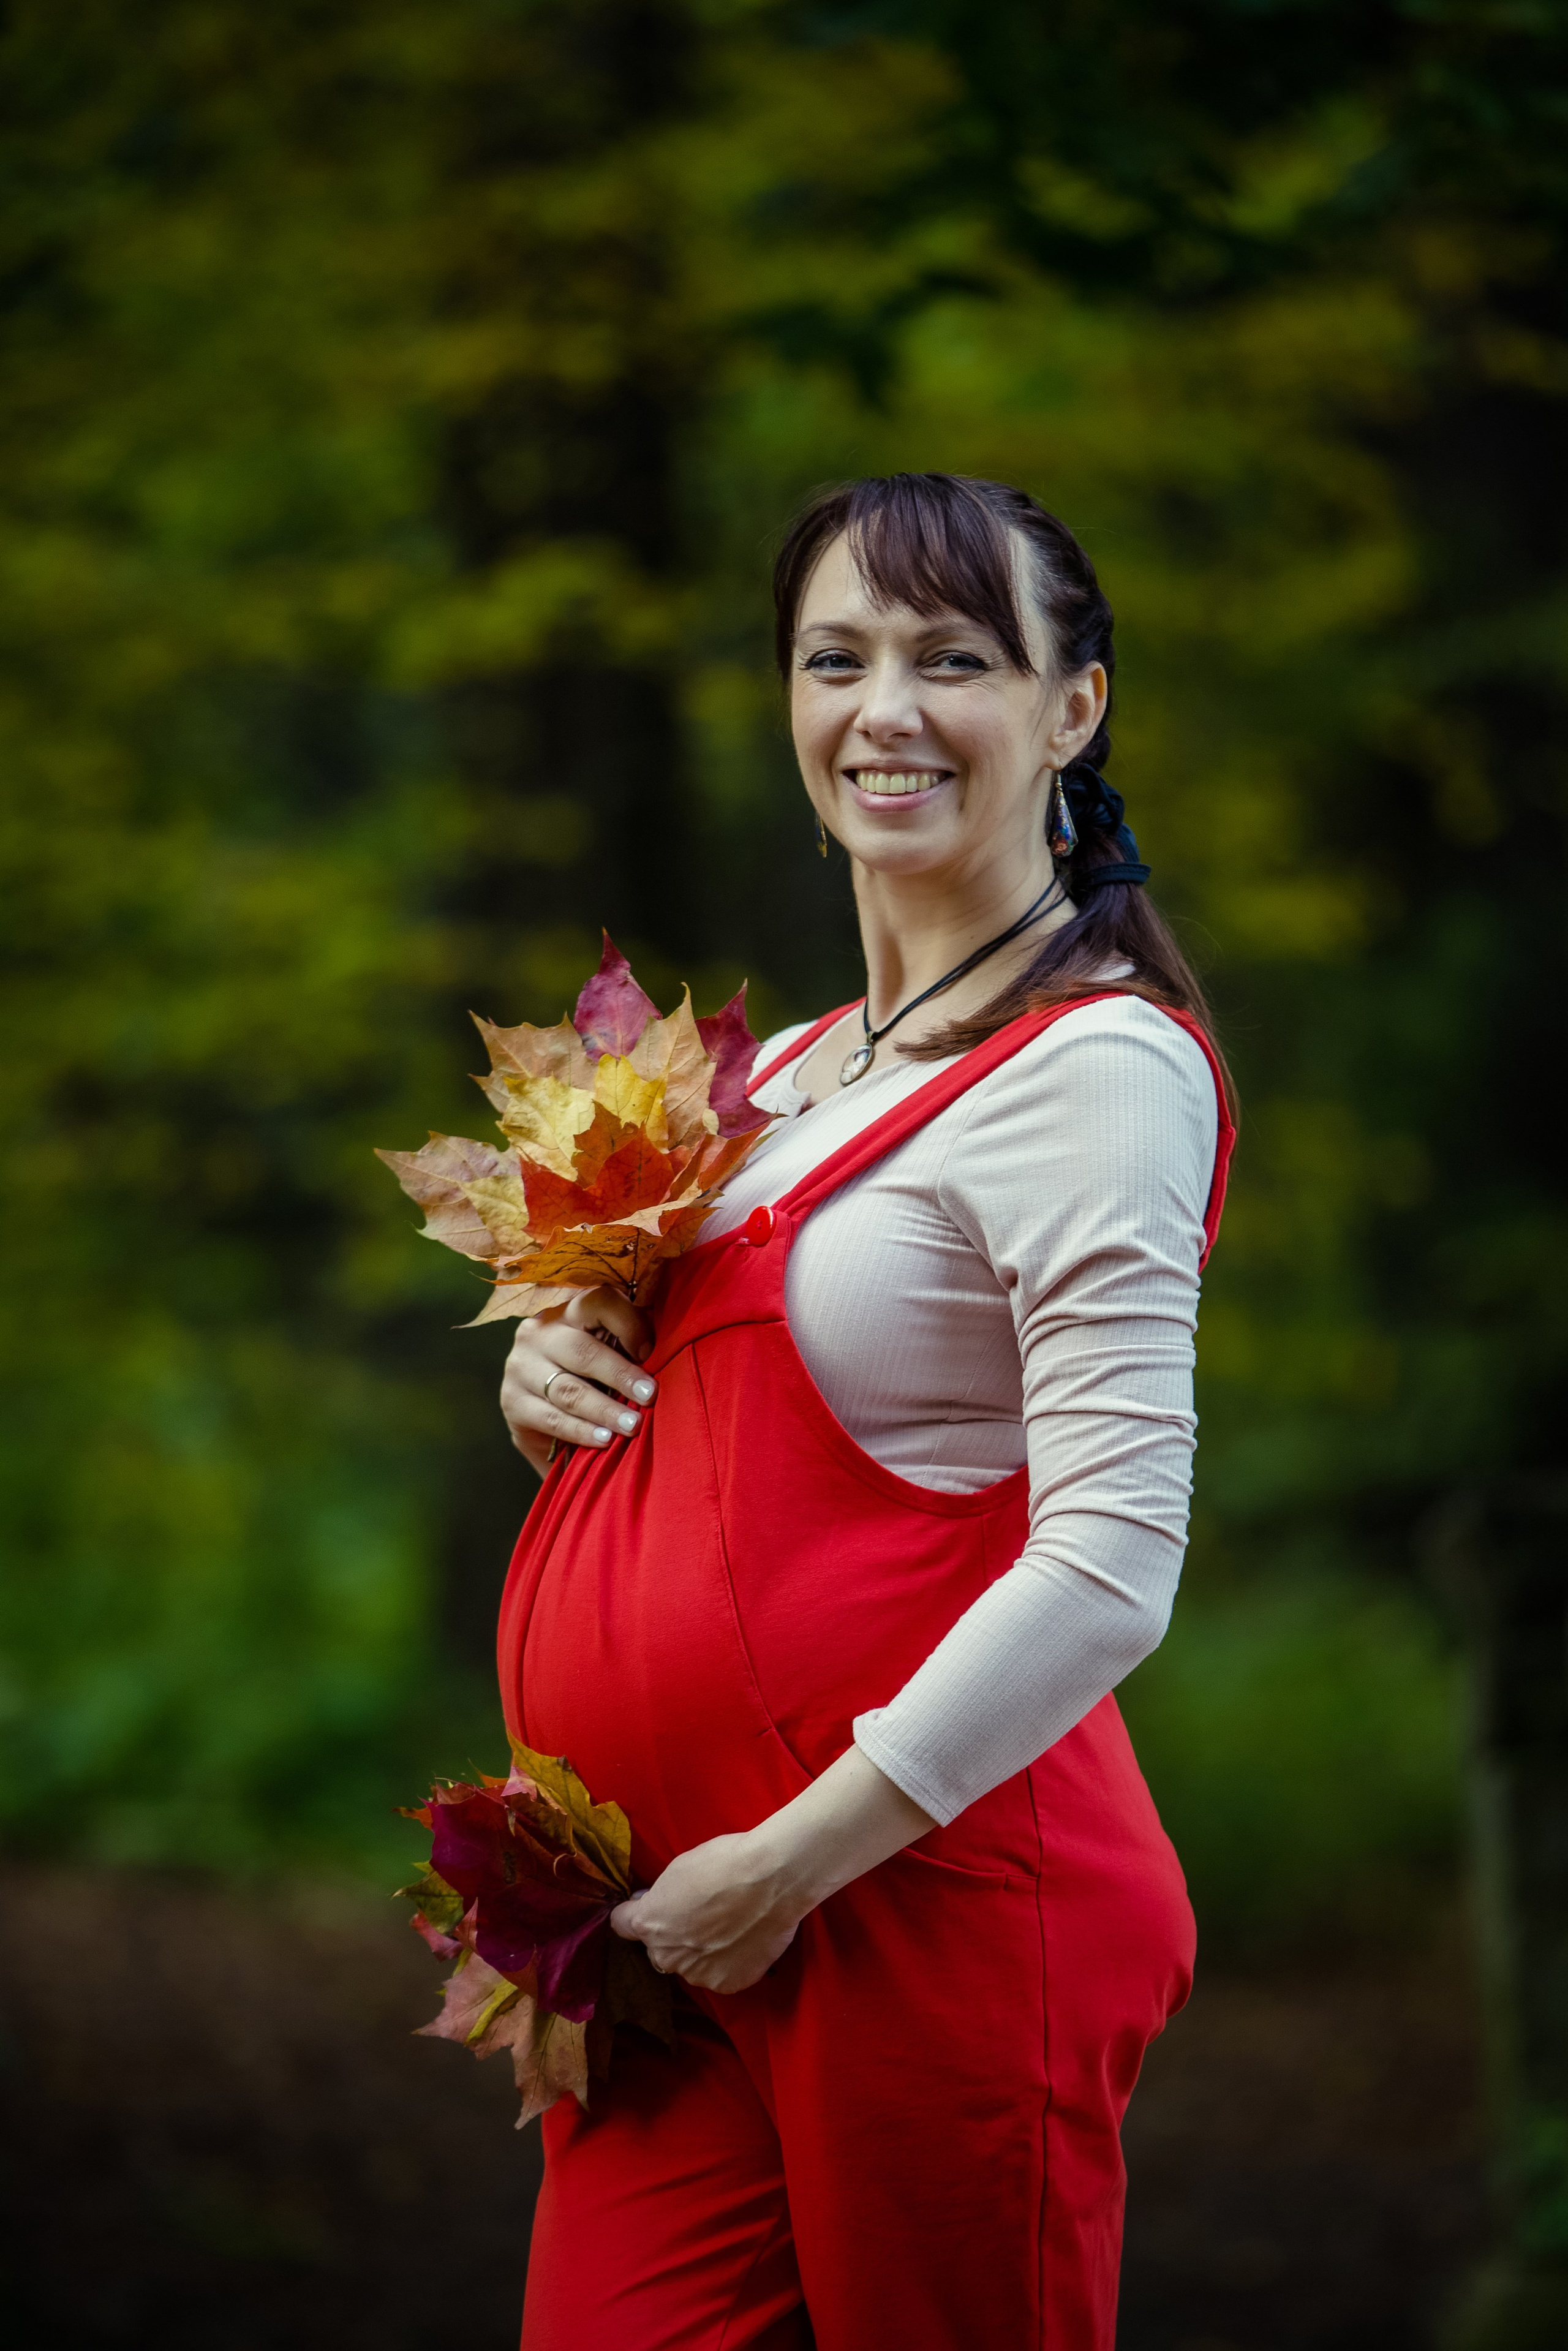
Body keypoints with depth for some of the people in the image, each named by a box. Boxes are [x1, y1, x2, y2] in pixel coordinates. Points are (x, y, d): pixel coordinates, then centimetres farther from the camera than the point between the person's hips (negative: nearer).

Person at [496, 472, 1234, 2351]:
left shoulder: (1096, 1065, -11)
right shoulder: (784, 1075, 15)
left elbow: (1110, 1568, -19)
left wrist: (794, 1861, -19)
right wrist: (556, 1383, 4)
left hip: (925, 1898, -7)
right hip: (674, 1917, 7)